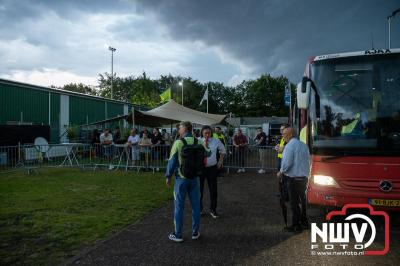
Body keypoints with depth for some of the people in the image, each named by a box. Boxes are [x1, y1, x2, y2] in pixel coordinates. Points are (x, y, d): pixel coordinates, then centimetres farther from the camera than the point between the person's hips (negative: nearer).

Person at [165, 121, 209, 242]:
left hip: (181, 178, -3)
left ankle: (178, 235, 16)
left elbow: (172, 161, -11)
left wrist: (168, 176, 1)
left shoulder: (178, 143, -15)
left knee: (179, 207, 8)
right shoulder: (199, 142, -4)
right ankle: (195, 232, 23)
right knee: (195, 206, 13)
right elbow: (207, 153, 14)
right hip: (195, 178, 3)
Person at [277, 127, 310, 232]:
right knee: (302, 200, 19)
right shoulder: (304, 145, 9)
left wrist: (281, 172, -5)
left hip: (293, 177, -8)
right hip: (304, 177, 8)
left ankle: (296, 225, 7)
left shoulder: (290, 145, -15)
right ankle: (304, 221, 31)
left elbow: (287, 163, -20)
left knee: (294, 202, 0)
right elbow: (308, 161, 14)